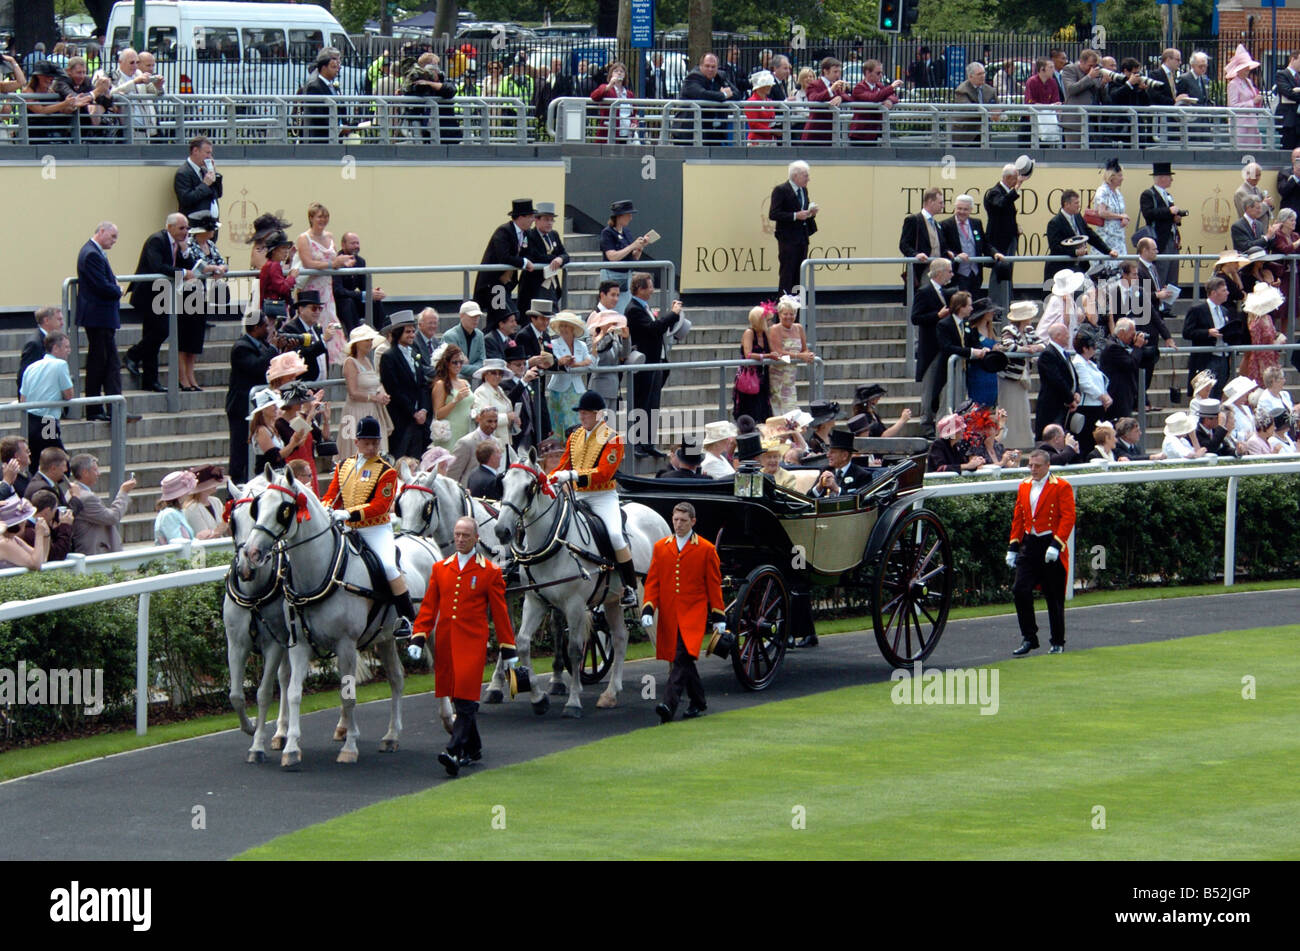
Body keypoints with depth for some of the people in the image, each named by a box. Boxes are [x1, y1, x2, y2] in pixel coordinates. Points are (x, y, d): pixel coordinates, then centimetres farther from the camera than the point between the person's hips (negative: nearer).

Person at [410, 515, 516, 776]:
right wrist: (418, 639, 1)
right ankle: (473, 749, 24)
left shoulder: (490, 571, 2)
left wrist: (508, 650, 3)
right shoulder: (440, 569, 11)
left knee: (465, 698, -14)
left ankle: (454, 752, -23)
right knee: (459, 698, 10)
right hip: (445, 642, 4)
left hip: (472, 643, -4)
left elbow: (500, 612, 3)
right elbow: (428, 607, 11)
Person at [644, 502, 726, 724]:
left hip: (693, 614, -4)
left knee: (682, 657, -19)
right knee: (682, 661, 10)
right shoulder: (660, 547, 10)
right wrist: (648, 610, -1)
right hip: (668, 615, 4)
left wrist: (719, 616, 4)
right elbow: (652, 581, 10)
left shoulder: (706, 550, 2)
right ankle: (698, 701, 28)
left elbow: (714, 586, 5)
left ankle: (669, 705, -28)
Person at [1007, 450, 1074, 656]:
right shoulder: (1024, 487, 11)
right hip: (1029, 546, 5)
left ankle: (1058, 642, 15)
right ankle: (1028, 639, 1)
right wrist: (1013, 547, 10)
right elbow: (1018, 518, 15)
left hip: (1052, 548, -5)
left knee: (1054, 597, 3)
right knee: (1020, 590, -8)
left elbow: (1068, 518, -12)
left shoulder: (1061, 487, -6)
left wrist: (1056, 545, -21)